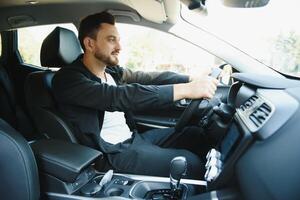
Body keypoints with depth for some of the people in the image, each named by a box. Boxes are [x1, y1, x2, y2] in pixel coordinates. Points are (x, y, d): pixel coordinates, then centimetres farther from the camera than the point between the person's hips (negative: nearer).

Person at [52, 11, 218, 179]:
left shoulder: (112, 71, 6)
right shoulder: (68, 78, -18)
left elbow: (149, 78, -2)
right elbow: (119, 96, -32)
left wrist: (192, 79, -16)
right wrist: (185, 89, -36)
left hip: (133, 137, 8)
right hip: (113, 152, -7)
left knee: (194, 135, 6)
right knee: (190, 163, -15)